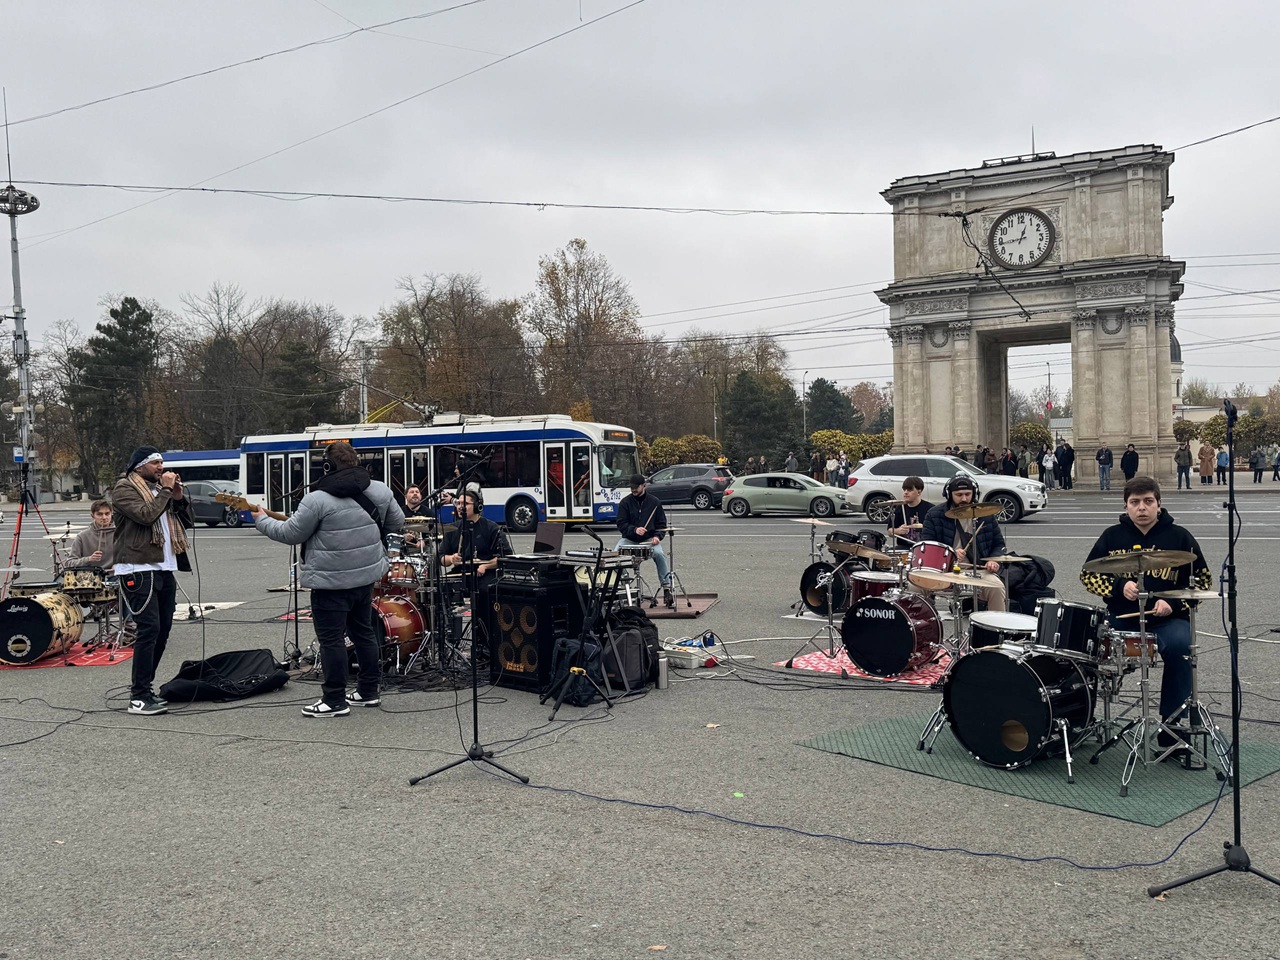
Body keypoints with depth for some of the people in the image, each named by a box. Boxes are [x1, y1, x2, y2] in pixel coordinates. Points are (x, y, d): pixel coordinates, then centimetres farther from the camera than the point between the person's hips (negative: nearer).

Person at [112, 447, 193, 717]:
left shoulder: (159, 487, 19)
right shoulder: (124, 489, -3)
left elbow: (187, 522, 18)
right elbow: (146, 515, -20)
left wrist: (179, 497, 3)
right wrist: (166, 490, -11)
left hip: (164, 569, 8)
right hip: (138, 570, -8)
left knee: (162, 629, 9)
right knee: (149, 628, -13)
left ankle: (142, 685, 22)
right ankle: (138, 698, -10)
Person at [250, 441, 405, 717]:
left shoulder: (318, 500, -16)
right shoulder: (380, 490, 1)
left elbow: (290, 533, -8)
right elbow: (397, 524, 12)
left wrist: (263, 521, 8)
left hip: (331, 581, -6)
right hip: (366, 576, 7)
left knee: (331, 640, 2)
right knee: (363, 631, 18)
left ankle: (334, 701, 7)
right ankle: (369, 691, 25)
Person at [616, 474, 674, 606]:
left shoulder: (654, 502, 4)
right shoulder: (625, 502, 2)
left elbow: (661, 523, 7)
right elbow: (621, 524, -1)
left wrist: (657, 536, -12)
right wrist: (634, 530, -20)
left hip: (649, 539, -1)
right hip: (629, 539, 1)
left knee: (659, 554, -30)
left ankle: (667, 589, -22)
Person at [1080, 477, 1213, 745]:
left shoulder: (1179, 536, 5)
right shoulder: (1113, 536, 8)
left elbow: (1203, 580, 6)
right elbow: (1088, 574, 9)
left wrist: (1173, 603, -11)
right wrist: (1119, 587, -9)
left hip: (1168, 620, -1)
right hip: (1121, 618, 2)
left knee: (1178, 647, -33)